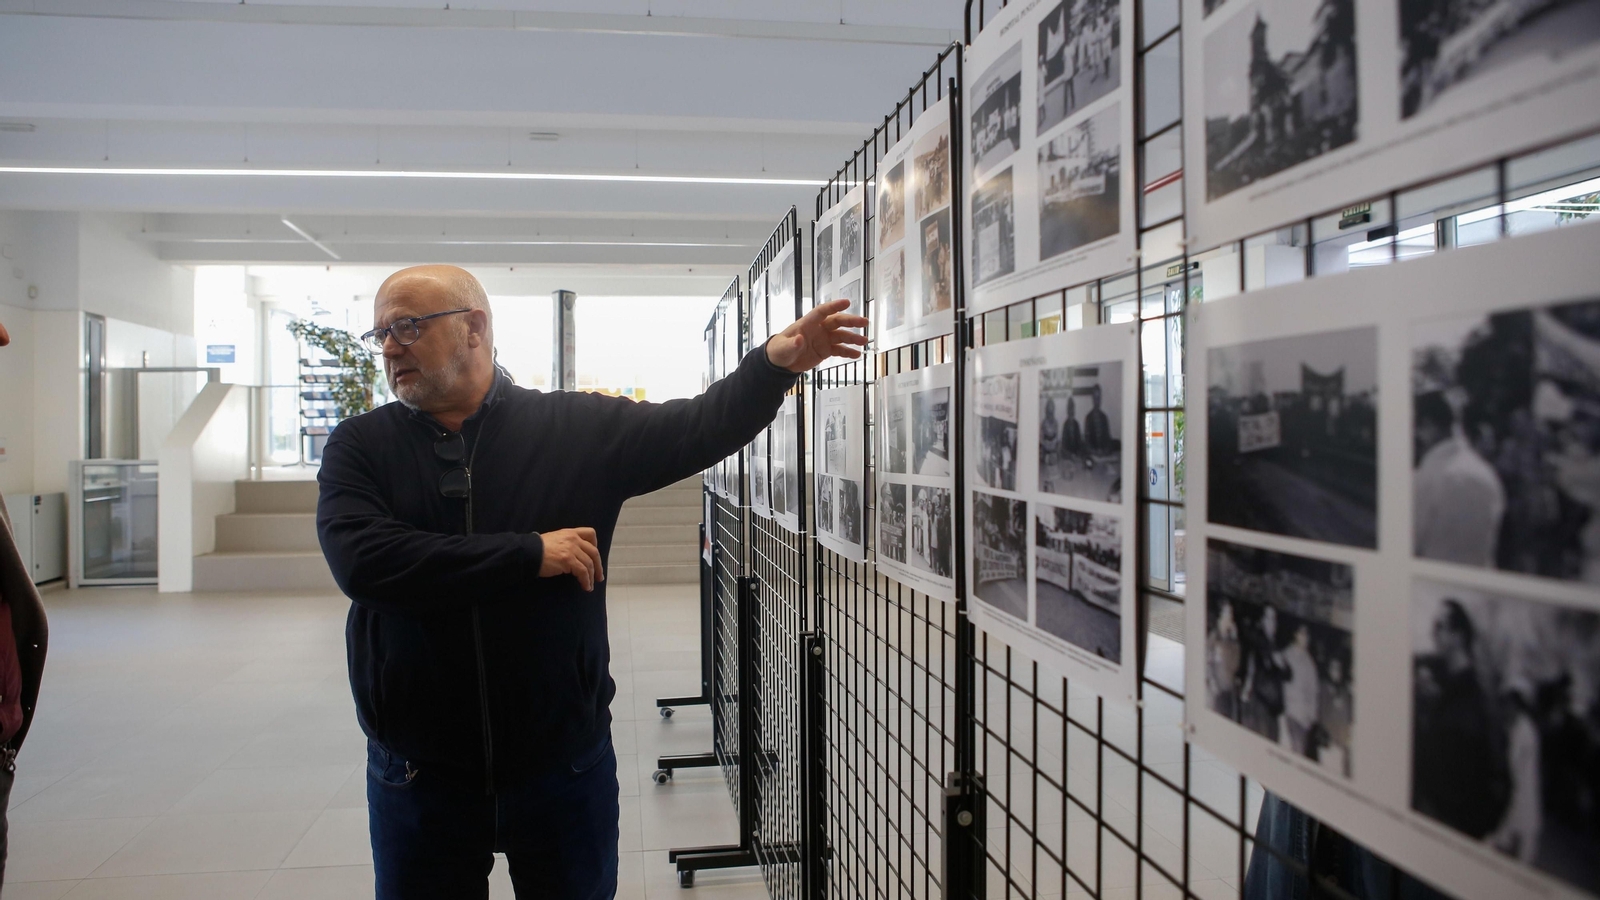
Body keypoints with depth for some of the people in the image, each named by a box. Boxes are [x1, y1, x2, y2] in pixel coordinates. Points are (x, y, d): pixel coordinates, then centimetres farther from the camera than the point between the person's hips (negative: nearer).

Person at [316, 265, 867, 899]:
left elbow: (697, 427, -5)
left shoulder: (581, 428, -1)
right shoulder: (359, 446, -2)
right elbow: (362, 561, -18)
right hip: (417, 776, 0)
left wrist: (774, 365, -22)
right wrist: (530, 552, -20)